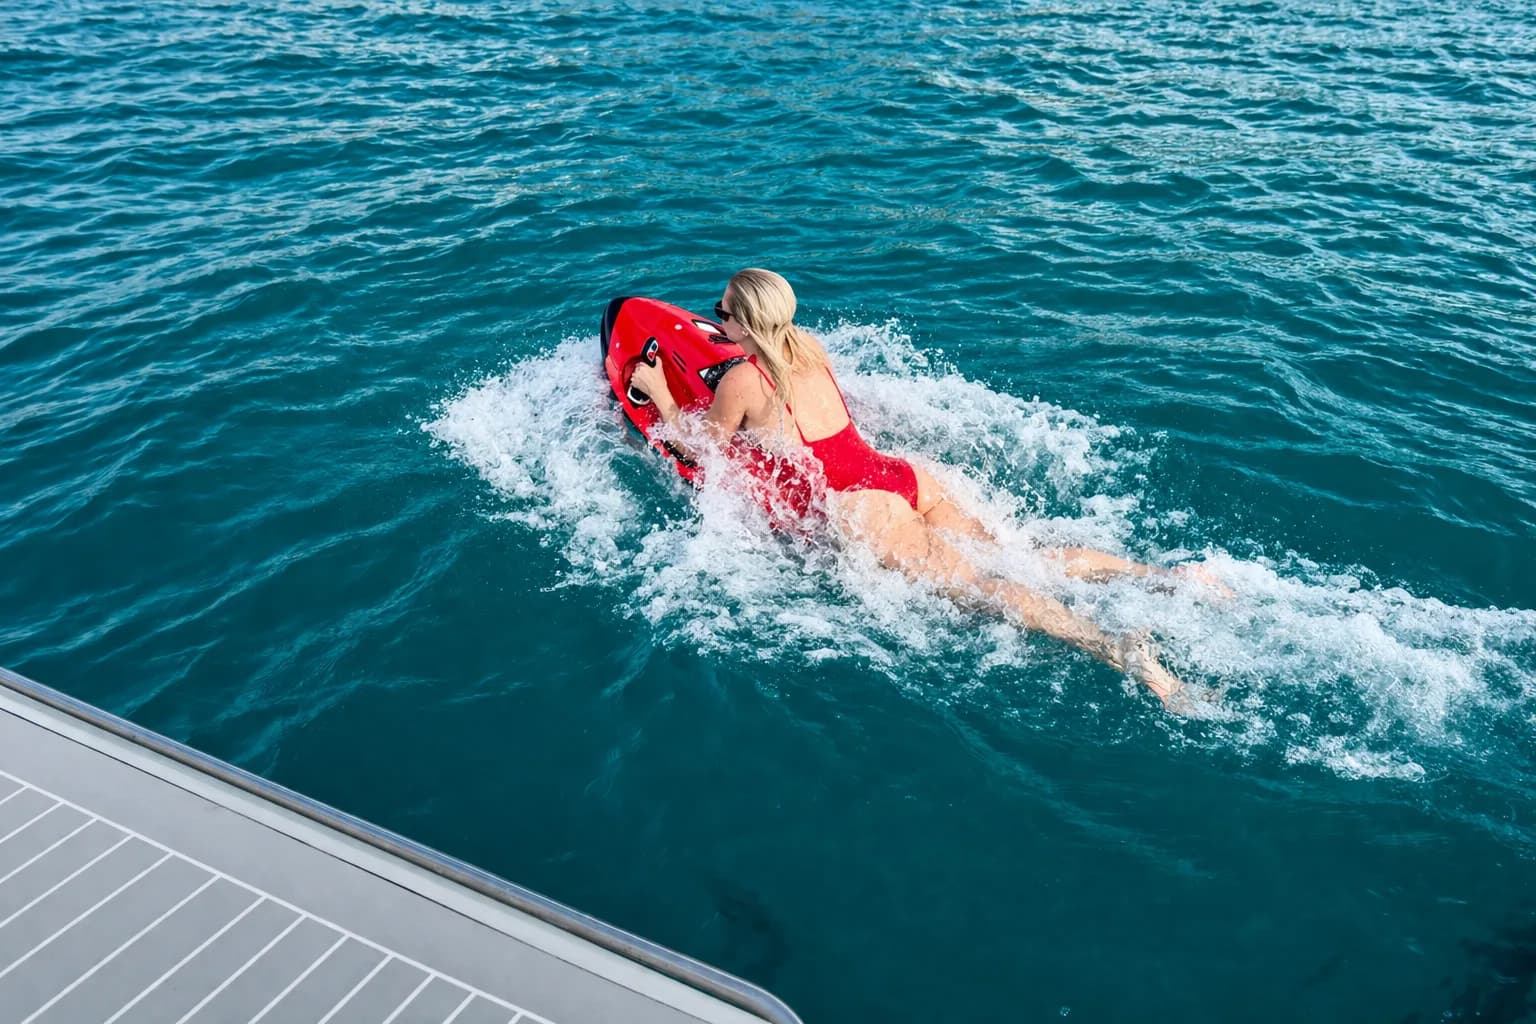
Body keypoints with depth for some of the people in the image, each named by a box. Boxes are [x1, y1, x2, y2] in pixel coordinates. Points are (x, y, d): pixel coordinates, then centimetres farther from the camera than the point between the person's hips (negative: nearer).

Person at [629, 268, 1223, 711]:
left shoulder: (741, 381, -5)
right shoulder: (808, 348, 16)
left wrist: (658, 391, 17)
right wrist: (738, 338, 47)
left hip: (859, 506, -7)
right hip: (899, 473, 8)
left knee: (976, 587, -18)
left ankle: (1117, 648, -36)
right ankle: (1163, 573, -5)